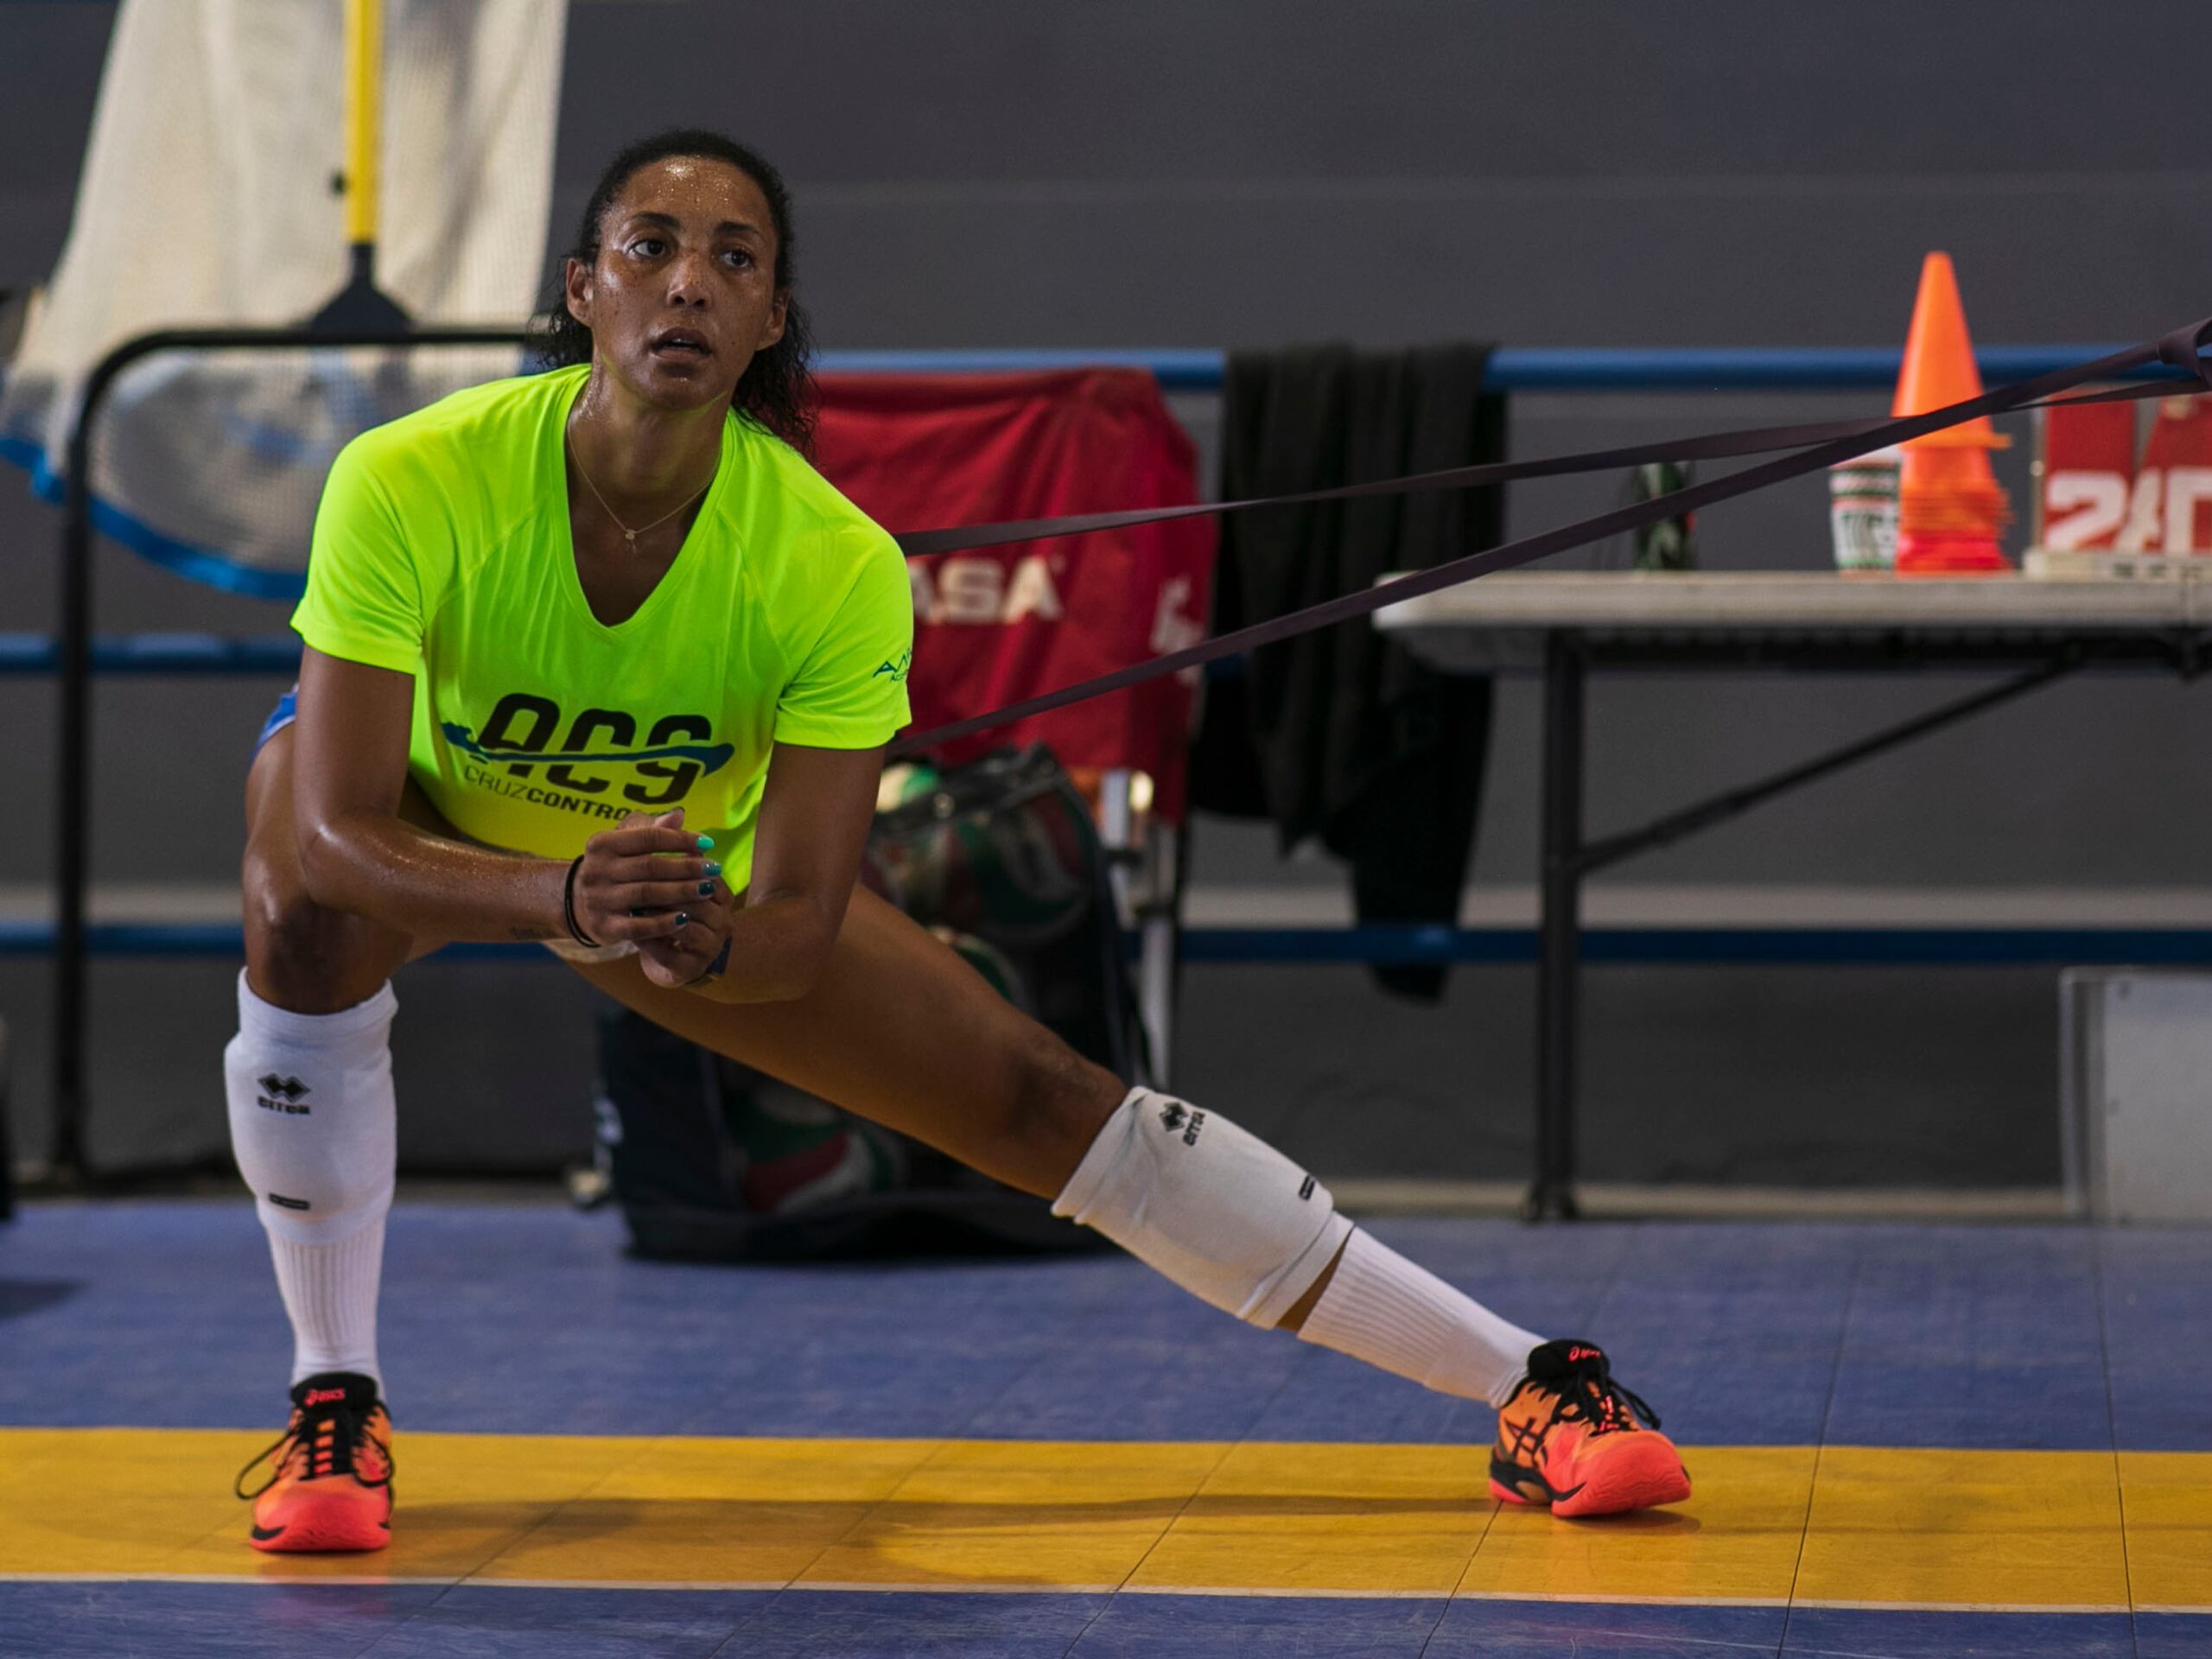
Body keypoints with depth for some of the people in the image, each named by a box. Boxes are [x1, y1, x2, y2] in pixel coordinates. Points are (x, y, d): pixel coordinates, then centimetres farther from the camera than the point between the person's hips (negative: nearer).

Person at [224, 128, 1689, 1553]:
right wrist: (563, 899, -54)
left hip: (693, 862, 1)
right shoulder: (414, 483, -36)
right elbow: (334, 832, -37)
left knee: (1036, 1099, -8)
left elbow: (798, 920, -28)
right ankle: (334, 1405, -17)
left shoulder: (831, 563, -31)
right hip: (425, 809, -1)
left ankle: (1528, 1385, -2)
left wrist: (706, 939, -52)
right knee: (306, 918, -37)